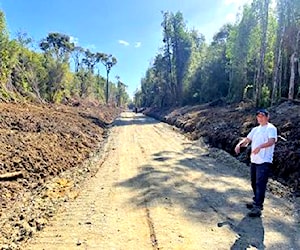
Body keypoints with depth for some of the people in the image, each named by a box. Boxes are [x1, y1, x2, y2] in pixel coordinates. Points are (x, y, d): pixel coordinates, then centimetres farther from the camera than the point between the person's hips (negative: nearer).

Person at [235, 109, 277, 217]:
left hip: (264, 161, -8)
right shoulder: (255, 129, 18)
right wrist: (239, 144, -6)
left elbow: (271, 141, -22)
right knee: (254, 183, 17)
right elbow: (247, 139, 16)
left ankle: (258, 208, -9)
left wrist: (260, 146, -40)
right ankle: (256, 202, 32)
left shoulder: (271, 128, -6)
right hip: (254, 161, 8)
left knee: (260, 184, -11)